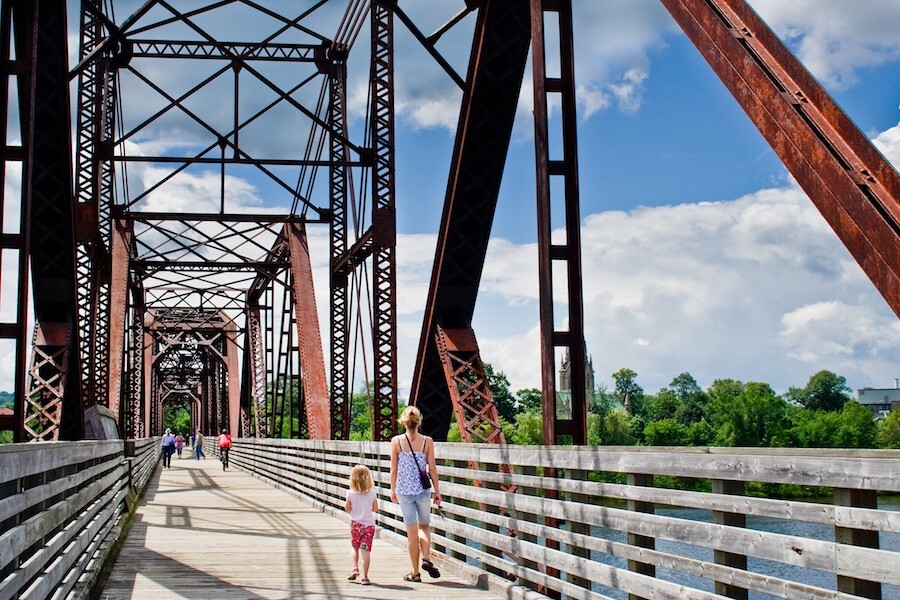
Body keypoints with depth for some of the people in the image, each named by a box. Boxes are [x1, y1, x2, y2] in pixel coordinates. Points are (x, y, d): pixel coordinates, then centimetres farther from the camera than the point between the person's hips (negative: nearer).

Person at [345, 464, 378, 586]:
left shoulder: (351, 493, -7)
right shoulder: (372, 493, -5)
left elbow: (347, 509, -2)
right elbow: (375, 508, 3)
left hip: (355, 524, 0)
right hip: (369, 524, 0)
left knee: (355, 547, 23)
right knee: (366, 550, -2)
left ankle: (355, 568, 10)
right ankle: (364, 576, -5)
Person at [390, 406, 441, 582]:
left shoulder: (396, 441, -5)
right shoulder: (427, 441, -4)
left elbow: (394, 469, 0)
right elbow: (432, 469, -1)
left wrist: (393, 490, 11)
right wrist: (437, 491, 8)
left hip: (404, 490, 0)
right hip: (423, 490, 0)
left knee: (412, 531, 6)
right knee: (424, 526, 18)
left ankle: (415, 572, 11)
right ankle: (426, 558, -4)